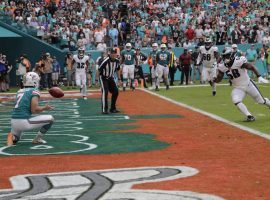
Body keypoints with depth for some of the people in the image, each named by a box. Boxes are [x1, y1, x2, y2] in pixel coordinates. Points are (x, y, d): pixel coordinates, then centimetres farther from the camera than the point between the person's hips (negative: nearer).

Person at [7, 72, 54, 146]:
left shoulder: (19, 91, 17)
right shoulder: (34, 91, -4)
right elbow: (34, 110, -13)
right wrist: (45, 108, 5)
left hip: (14, 121, 7)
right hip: (24, 122, -7)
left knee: (15, 139, 37)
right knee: (50, 119, 5)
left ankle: (12, 137, 1)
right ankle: (37, 139, 11)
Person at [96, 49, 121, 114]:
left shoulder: (117, 61, -7)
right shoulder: (106, 61, -26)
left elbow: (118, 70, 11)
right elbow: (99, 70, -21)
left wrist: (119, 79, 12)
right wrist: (96, 80, -23)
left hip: (111, 78, 7)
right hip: (103, 78, -7)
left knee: (115, 92, 3)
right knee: (105, 92, -18)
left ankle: (113, 108, 16)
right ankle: (104, 109, -15)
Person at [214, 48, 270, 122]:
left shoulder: (239, 61, -24)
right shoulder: (222, 67, -8)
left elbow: (252, 67, -20)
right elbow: (219, 79, -2)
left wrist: (259, 77, -28)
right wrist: (214, 80, -25)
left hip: (248, 84, -3)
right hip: (237, 88, 3)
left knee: (261, 101, 8)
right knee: (236, 101, -25)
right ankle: (249, 116, -14)